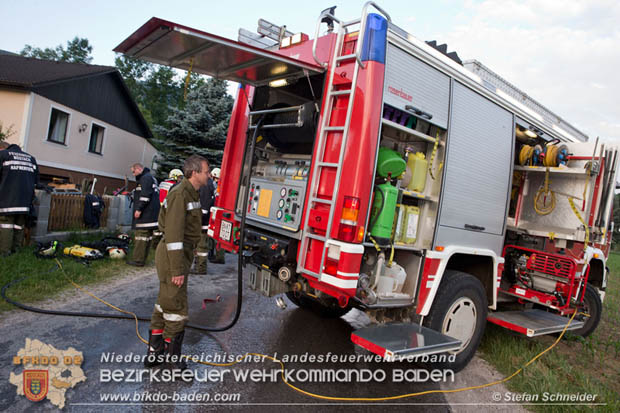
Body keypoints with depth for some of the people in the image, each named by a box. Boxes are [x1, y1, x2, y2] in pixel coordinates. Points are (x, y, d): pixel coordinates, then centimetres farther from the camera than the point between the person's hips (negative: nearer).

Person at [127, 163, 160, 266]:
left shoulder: (146, 178, -8)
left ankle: (138, 260, -7)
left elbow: (145, 195, -18)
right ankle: (142, 258, 18)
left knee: (141, 235, -9)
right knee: (147, 236, 11)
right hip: (152, 213, 11)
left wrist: (139, 209, -18)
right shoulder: (151, 178, 24)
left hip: (146, 214, -11)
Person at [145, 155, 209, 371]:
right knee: (176, 307, -1)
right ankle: (173, 360, 12)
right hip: (173, 255, -10)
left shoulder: (192, 193, 12)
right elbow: (173, 234, -24)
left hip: (182, 253, 10)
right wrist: (177, 270, -24)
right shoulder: (180, 194, -19)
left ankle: (154, 353, 30)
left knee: (164, 304, 17)